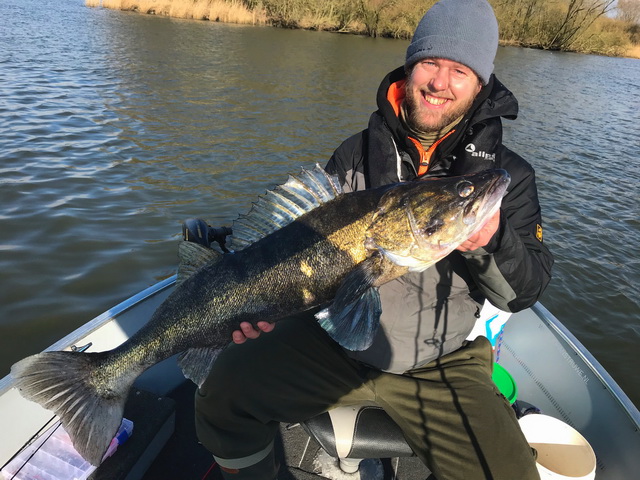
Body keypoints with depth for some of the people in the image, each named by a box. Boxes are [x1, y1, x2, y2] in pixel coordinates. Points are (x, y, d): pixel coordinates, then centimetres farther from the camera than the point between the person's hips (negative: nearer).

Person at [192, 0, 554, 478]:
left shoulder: (509, 174, -3)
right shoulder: (355, 154, 1)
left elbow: (525, 293, -5)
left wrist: (491, 245, -26)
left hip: (442, 364, 0)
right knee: (224, 391, -15)